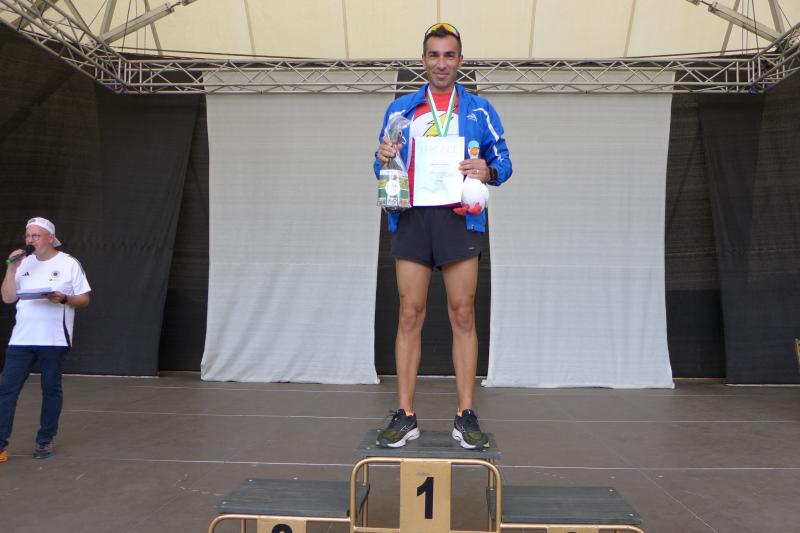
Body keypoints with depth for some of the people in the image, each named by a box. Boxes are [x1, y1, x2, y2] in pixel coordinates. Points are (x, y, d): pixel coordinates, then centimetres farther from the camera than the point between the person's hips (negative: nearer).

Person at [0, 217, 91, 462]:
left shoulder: (69, 264, -1)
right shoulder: (23, 264, 11)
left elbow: (84, 299, -1)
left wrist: (63, 298, -20)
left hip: (54, 340, -4)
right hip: (21, 339, 4)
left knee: (51, 389, 5)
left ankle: (45, 441, 18)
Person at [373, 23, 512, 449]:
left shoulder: (479, 110, 14)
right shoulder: (400, 108, 17)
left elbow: (502, 160, 11)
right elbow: (383, 169, 18)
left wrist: (488, 171, -11)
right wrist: (383, 157, -5)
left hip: (459, 218, -1)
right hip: (412, 218, 1)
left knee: (463, 315, -1)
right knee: (409, 314, -1)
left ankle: (465, 417, 7)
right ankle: (404, 417, 6)